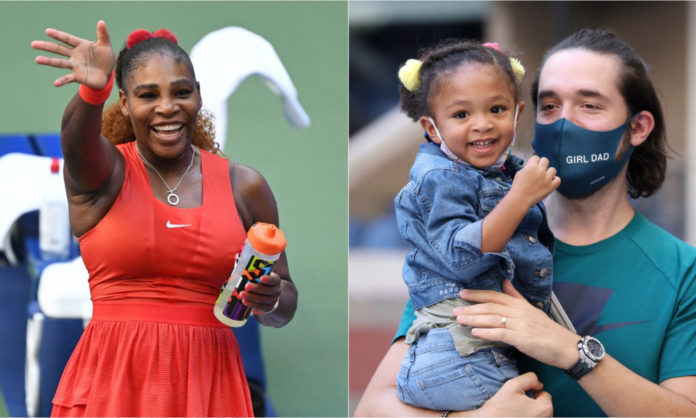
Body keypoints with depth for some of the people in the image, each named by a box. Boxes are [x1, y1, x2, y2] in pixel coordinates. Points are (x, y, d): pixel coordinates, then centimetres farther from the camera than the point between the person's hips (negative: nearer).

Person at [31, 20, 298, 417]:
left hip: (208, 383, 2)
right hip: (112, 382, -2)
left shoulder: (244, 186, 7)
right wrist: (93, 89, -47)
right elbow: (77, 137, -25)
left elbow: (285, 307, 14)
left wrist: (269, 301, -10)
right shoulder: (103, 171, 1)